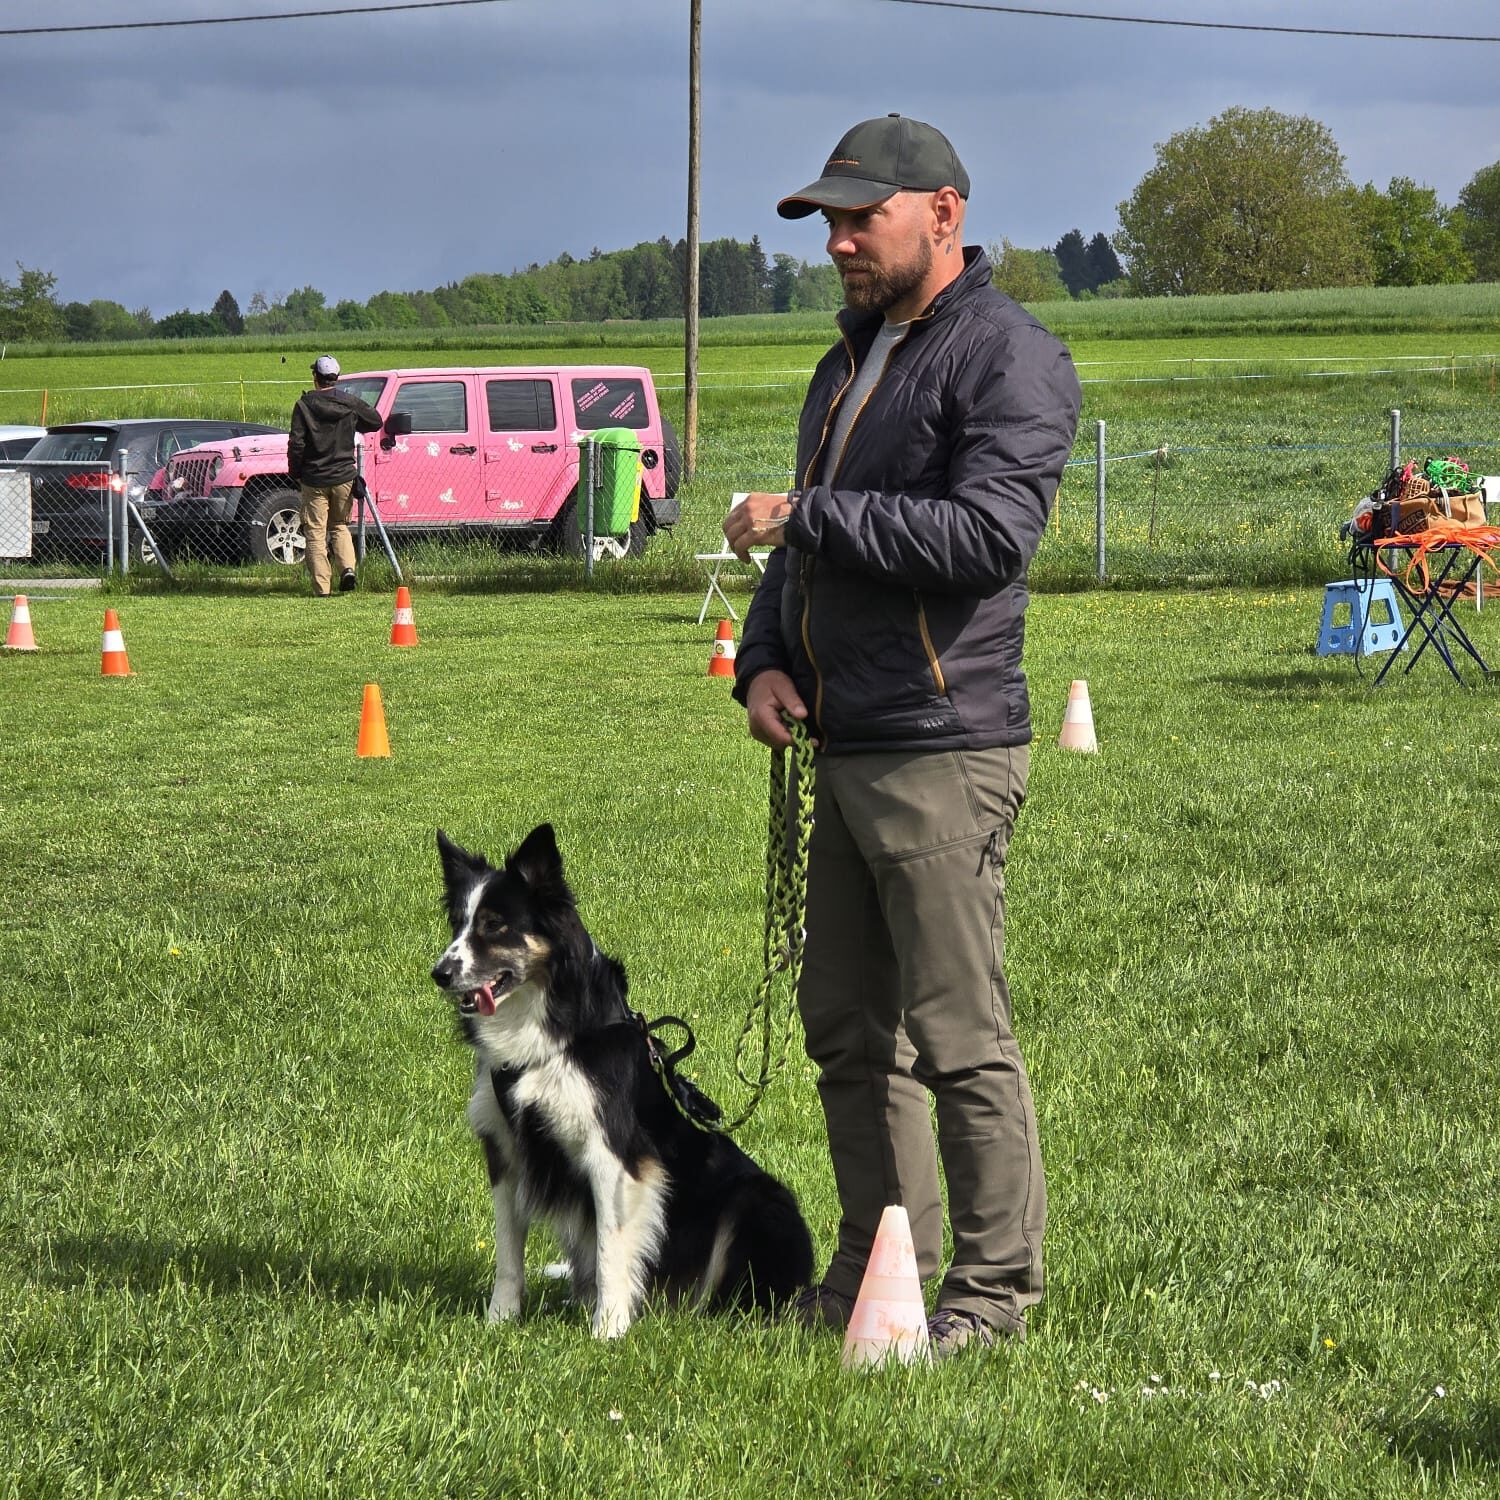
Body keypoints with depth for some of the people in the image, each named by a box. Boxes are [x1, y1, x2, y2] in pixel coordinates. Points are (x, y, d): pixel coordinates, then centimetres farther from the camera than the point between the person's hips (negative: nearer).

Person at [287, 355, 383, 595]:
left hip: (314, 479, -3)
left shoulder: (304, 405, -8)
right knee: (340, 526, 20)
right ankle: (347, 568, -2)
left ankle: (321, 586, -1)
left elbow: (296, 444, -11)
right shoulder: (350, 404, -2)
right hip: (343, 477, 3)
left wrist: (295, 473, 2)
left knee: (316, 533, 3)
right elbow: (375, 421, 13)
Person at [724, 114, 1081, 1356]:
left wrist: (807, 515, -16)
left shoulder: (1009, 357, -8)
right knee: (847, 1028, 12)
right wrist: (767, 660, 9)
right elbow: (804, 544, 28)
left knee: (961, 1034, -6)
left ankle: (997, 1285, 3)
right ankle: (876, 1266, 21)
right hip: (841, 747, 9)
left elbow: (989, 534, -22)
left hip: (945, 751, -9)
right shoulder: (850, 363, 20)